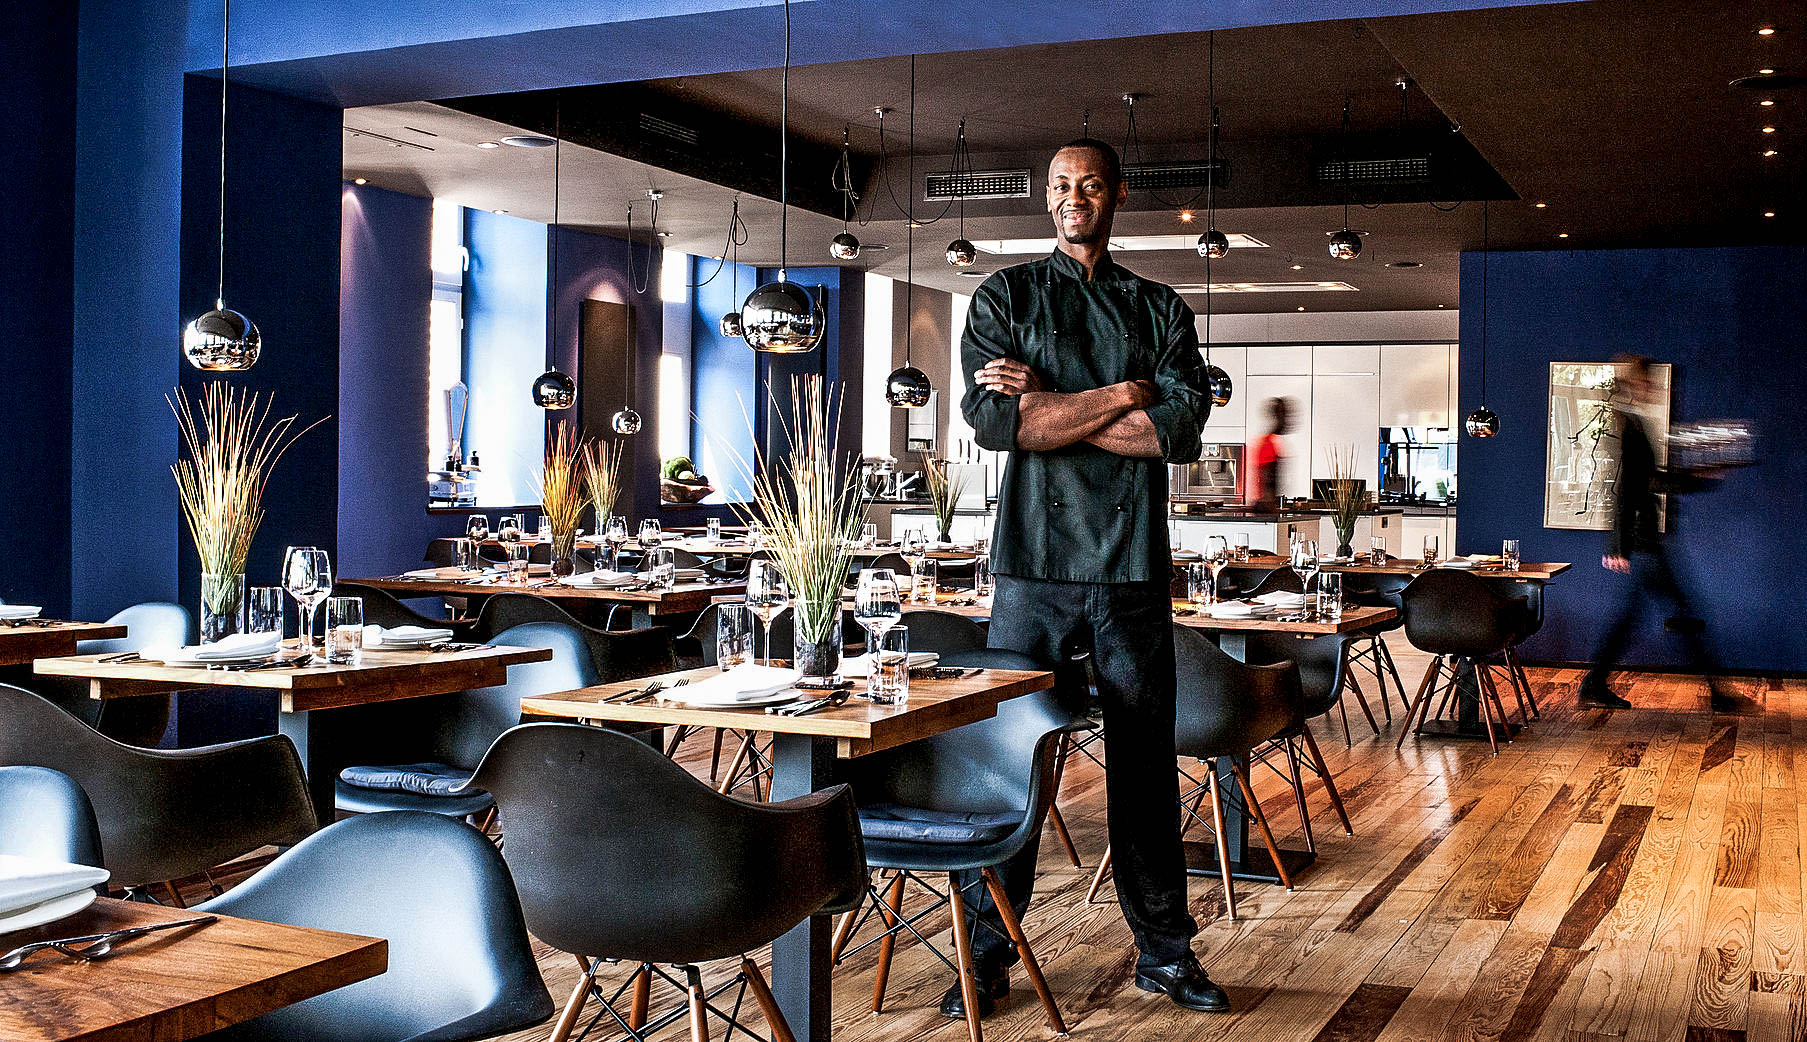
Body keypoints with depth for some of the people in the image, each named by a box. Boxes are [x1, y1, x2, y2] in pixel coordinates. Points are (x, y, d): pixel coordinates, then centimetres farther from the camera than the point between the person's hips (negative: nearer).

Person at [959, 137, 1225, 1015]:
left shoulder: (1162, 310, 13)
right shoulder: (1005, 296, 9)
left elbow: (1181, 429, -4)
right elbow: (991, 417, -8)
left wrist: (1048, 405, -8)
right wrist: (1118, 396, -7)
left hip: (1133, 566, 2)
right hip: (1033, 563, -1)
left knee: (1145, 760, 7)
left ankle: (1163, 950, 19)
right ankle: (987, 954, 11)